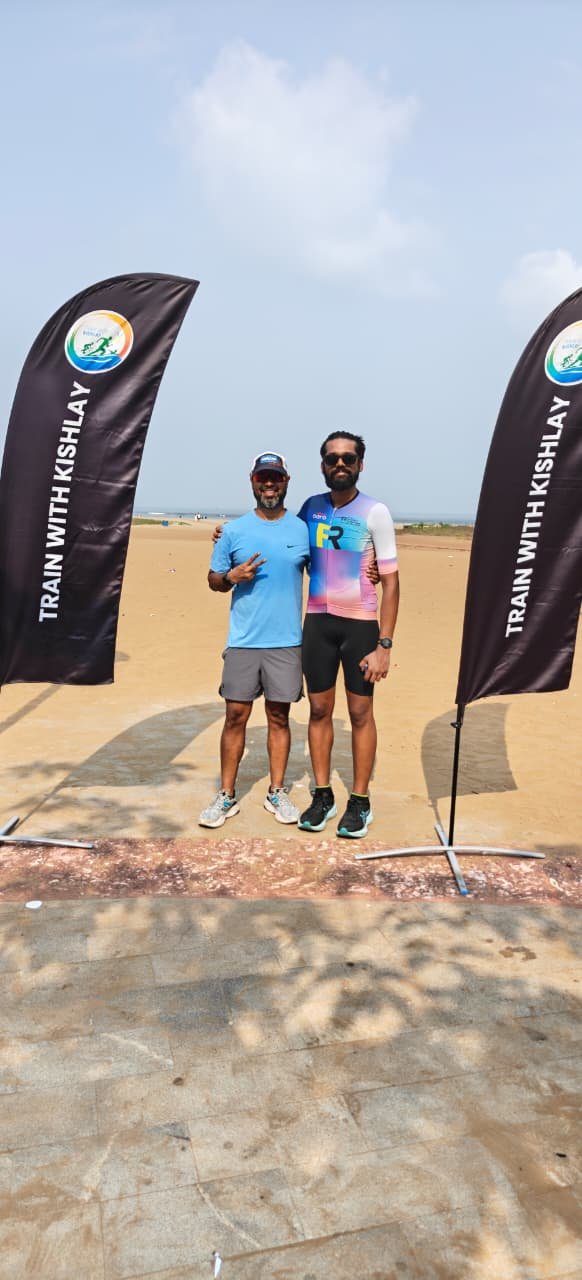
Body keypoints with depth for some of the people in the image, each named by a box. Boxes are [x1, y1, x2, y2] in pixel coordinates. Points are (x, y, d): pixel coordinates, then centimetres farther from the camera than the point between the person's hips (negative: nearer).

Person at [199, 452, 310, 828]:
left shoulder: (304, 529, 5)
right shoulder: (234, 531, 4)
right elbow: (213, 580, 10)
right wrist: (232, 577, -12)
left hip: (287, 641, 0)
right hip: (243, 641, 0)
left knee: (279, 717, 9)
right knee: (236, 716, 3)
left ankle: (277, 792, 22)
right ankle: (227, 796, 14)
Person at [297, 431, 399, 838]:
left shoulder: (375, 512, -6)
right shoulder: (311, 507, 7)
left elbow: (391, 582, -8)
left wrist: (384, 645, -14)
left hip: (361, 622, -4)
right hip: (317, 621, 4)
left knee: (361, 711, 3)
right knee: (319, 709, 7)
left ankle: (360, 801, 15)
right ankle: (323, 795, 20)